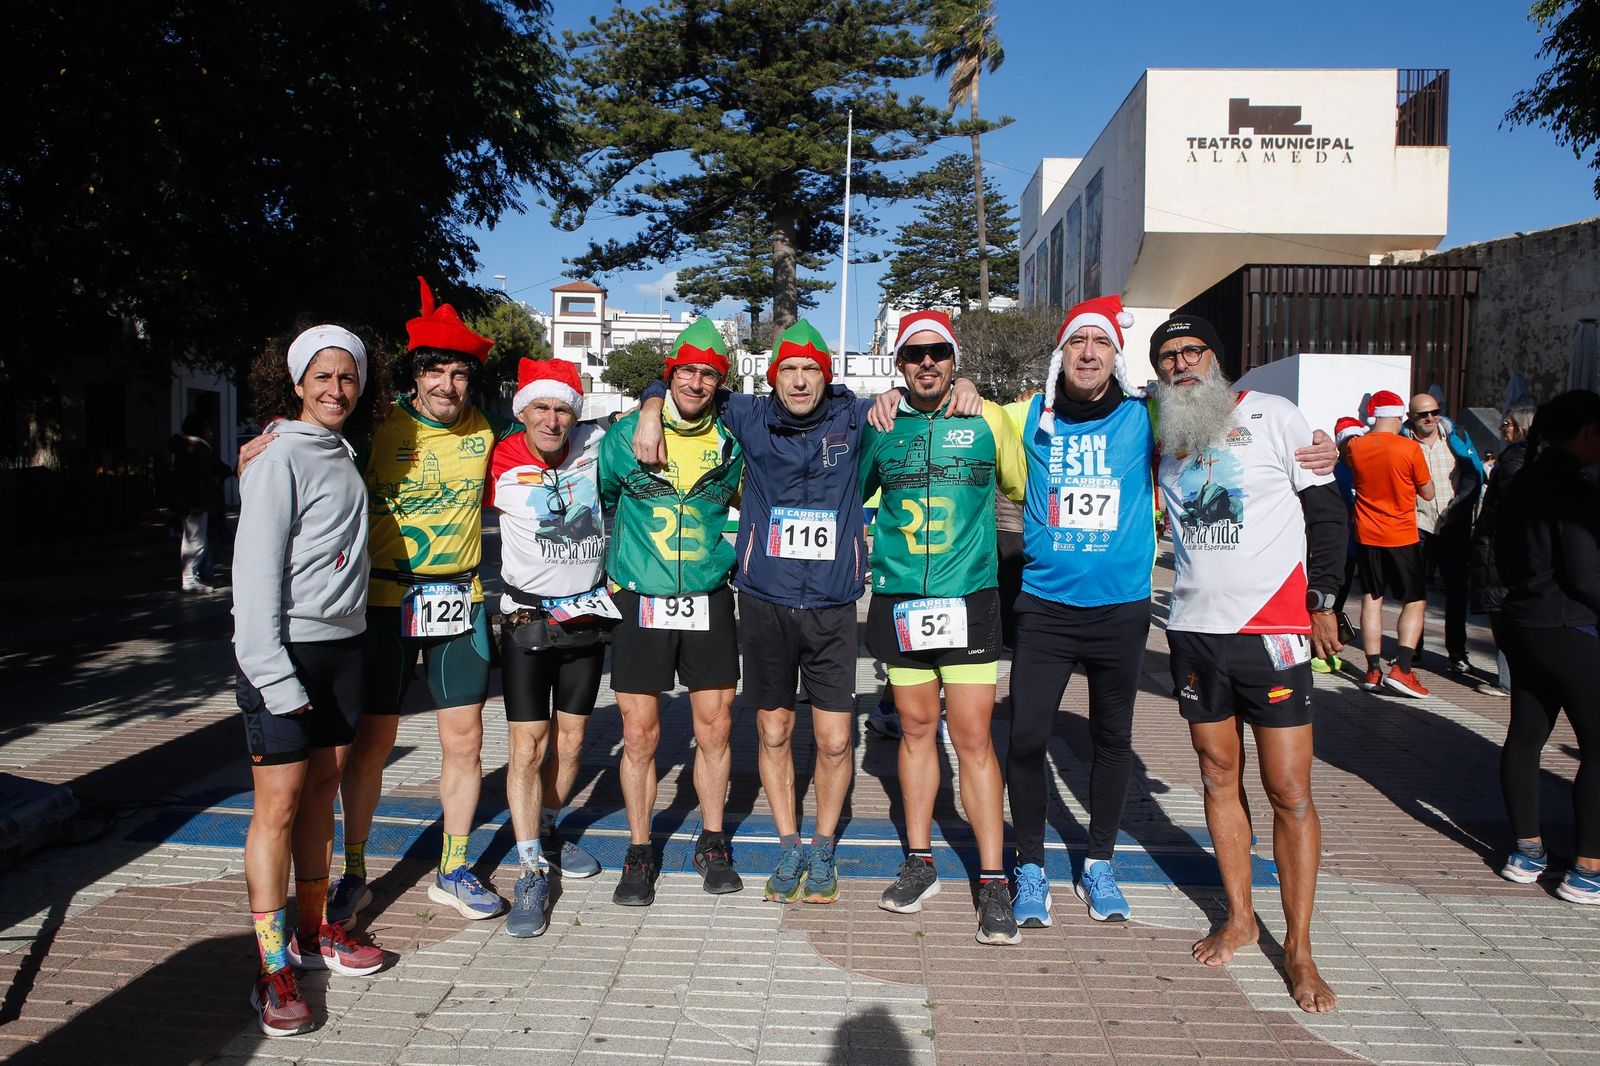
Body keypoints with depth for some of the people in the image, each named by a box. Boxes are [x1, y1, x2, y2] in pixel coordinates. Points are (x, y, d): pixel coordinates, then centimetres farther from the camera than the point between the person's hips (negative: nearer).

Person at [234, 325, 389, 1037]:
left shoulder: (343, 456, 14)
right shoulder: (279, 457, -8)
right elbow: (255, 570, -14)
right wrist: (275, 676, -19)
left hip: (342, 644, 7)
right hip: (285, 650, -7)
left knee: (321, 790, 13)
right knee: (278, 804, -3)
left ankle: (312, 932, 26)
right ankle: (273, 970, 5)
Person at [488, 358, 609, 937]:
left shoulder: (594, 443, -5)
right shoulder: (502, 464, -10)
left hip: (587, 614, 3)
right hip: (527, 619, -2)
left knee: (571, 739, 13)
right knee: (526, 748, -4)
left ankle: (548, 830, 36)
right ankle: (531, 873, 7)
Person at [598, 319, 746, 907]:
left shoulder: (730, 444, 5)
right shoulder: (624, 436, -1)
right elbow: (597, 502, 13)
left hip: (709, 603, 2)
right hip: (640, 603, -1)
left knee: (715, 730, 7)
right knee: (639, 735, 2)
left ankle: (712, 844, 25)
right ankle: (639, 853, 20)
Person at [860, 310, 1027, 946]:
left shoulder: (987, 418, 1)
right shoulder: (881, 426, 6)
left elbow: (1025, 488, 12)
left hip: (969, 600, -2)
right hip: (899, 601, 2)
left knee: (973, 738, -3)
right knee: (916, 729, 12)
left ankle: (993, 881, 8)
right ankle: (919, 863, 26)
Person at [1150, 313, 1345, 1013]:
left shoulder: (1272, 415, -2)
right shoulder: (1160, 437, 8)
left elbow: (1326, 508, 0)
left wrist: (1321, 600, -2)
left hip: (1272, 627, -4)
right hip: (1193, 627, 4)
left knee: (1290, 793, -1)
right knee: (1219, 777, 12)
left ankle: (1298, 948, 12)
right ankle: (1239, 917, 27)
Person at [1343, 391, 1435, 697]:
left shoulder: (1354, 447, -3)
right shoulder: (1409, 448, -13)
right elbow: (1428, 493, -3)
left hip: (1367, 535, 3)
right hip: (1402, 537, -3)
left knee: (1371, 600, 9)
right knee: (1416, 601, 5)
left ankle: (1373, 670, 6)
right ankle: (1402, 668, -6)